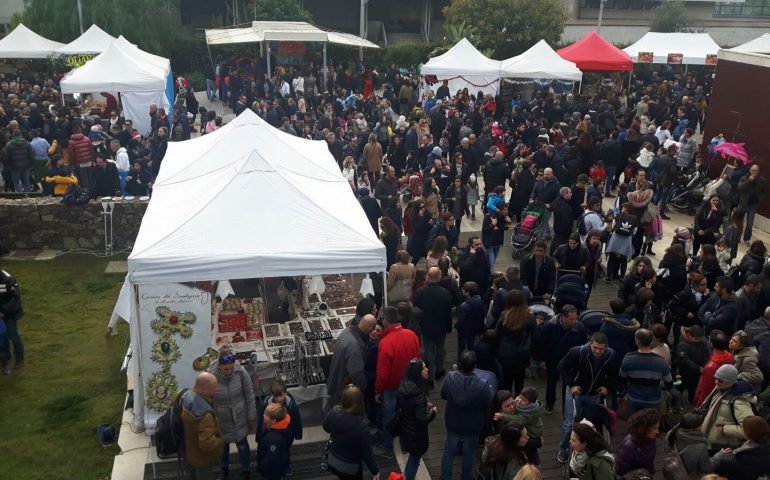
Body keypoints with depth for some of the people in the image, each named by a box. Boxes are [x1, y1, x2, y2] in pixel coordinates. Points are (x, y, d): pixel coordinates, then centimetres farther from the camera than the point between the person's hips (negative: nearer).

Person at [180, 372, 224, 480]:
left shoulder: (186, 396, -12)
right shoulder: (204, 414, -40)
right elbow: (207, 443, -39)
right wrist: (221, 441, -20)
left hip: (187, 453, 8)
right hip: (201, 459, -8)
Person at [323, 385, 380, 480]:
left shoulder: (333, 414, -20)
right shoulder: (361, 425, -34)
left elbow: (326, 428, 4)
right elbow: (367, 453, -23)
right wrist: (375, 471, -9)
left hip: (333, 461, 5)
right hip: (350, 468, -4)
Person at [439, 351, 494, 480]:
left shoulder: (450, 378, -25)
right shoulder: (483, 386, -32)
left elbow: (443, 395, -6)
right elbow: (490, 405, -15)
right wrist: (491, 391, 4)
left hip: (453, 424, 2)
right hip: (472, 426, -1)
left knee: (449, 451, 23)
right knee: (469, 454, 23)